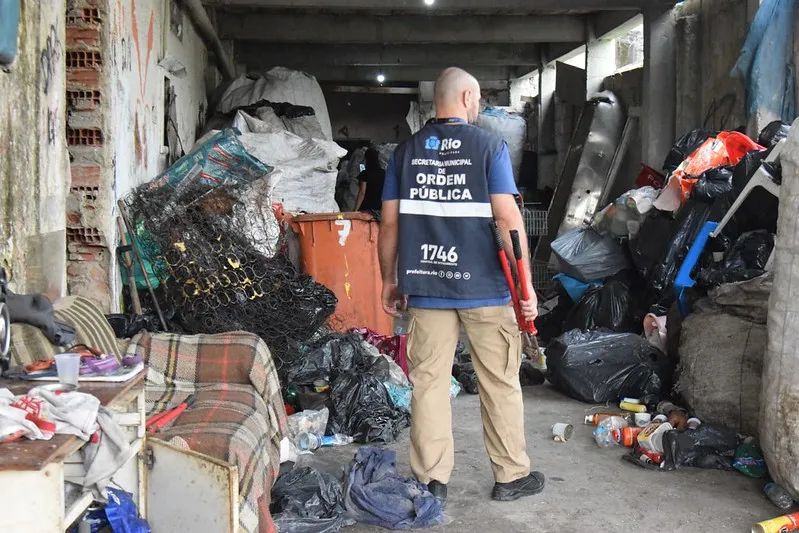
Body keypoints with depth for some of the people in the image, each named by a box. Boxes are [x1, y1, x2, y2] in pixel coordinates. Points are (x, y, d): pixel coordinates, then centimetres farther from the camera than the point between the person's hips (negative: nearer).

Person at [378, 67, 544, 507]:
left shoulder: (406, 152, 7)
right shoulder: (489, 147, -3)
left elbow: (389, 224, 6)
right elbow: (507, 219, -10)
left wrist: (390, 280, 15)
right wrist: (525, 284, -5)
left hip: (425, 289, 3)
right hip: (484, 288, -3)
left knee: (429, 382, 8)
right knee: (500, 384, 9)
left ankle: (431, 481, 13)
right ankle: (511, 476, 19)